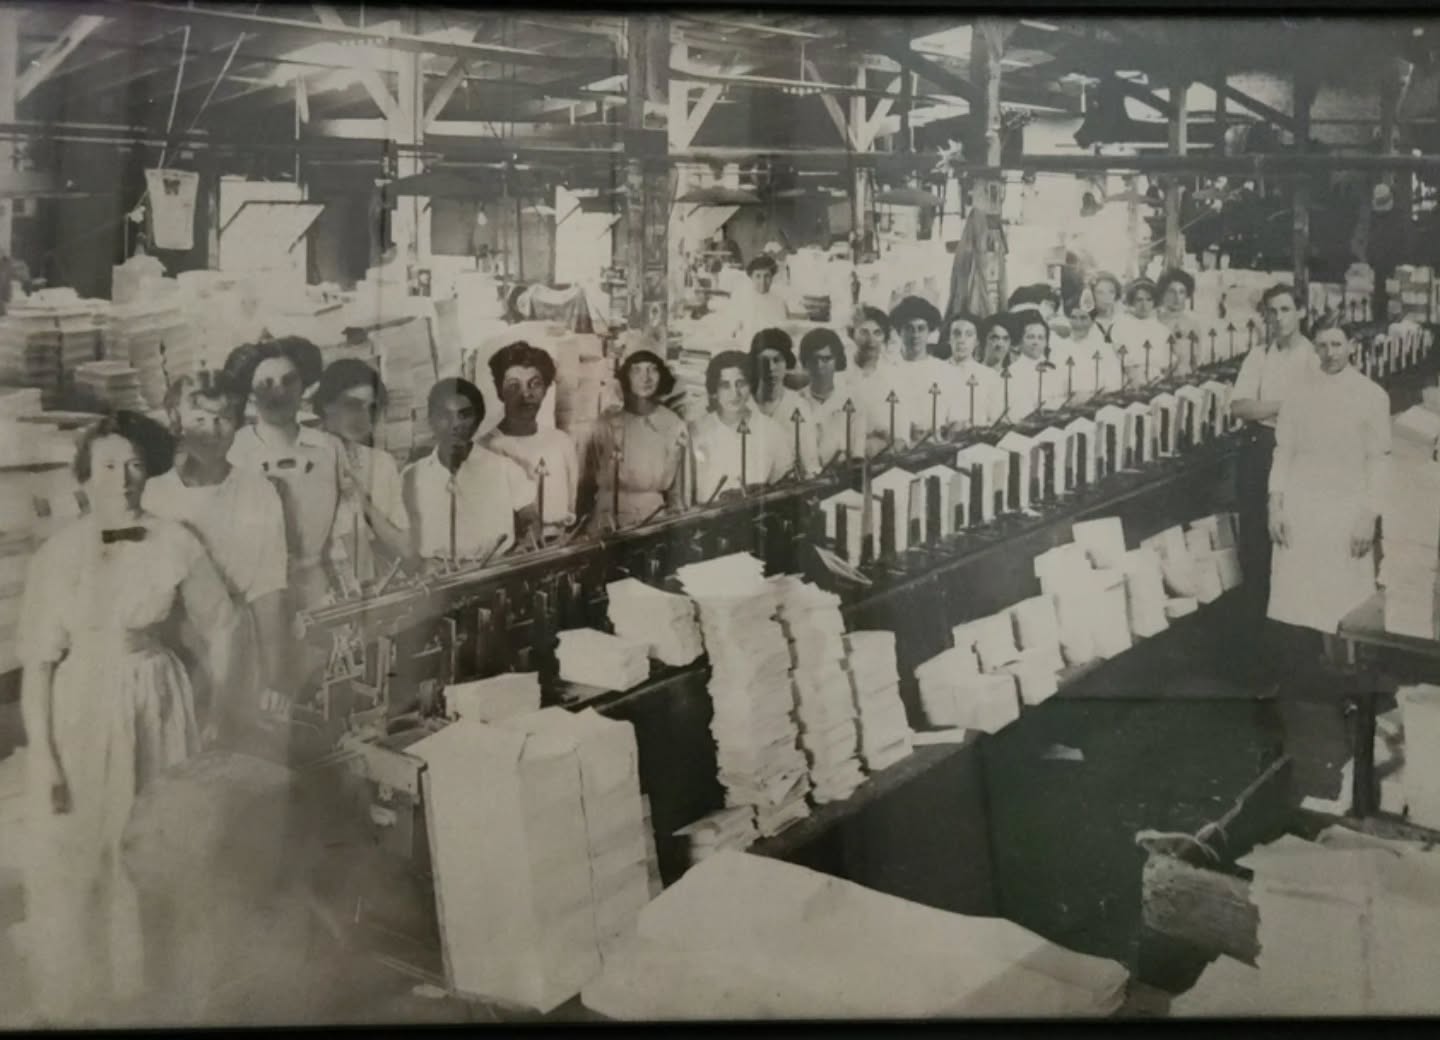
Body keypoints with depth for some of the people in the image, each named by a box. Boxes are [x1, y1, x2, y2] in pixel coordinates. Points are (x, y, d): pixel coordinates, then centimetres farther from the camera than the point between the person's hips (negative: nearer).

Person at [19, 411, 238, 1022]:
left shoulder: (176, 545, -7)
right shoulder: (58, 554, -8)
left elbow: (219, 628, 5)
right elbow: (38, 662, -7)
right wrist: (42, 755, -11)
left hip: (158, 708, 1)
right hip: (82, 712, 0)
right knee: (74, 861, 8)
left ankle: (153, 988, 33)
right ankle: (79, 996, 30)